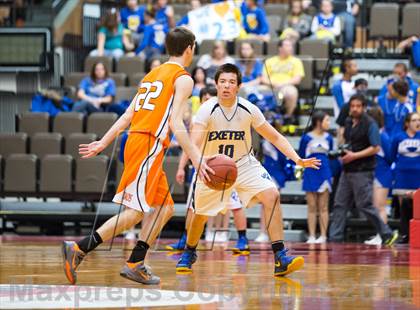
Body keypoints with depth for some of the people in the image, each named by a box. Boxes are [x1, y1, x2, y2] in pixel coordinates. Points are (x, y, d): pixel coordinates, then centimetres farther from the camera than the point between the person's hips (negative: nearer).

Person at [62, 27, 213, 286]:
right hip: (149, 145, -9)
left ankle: (136, 264, 7)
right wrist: (197, 159, -17)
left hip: (136, 140, 9)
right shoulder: (183, 79, -3)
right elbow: (175, 122, -14)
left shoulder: (153, 75, 22)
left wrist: (103, 143, 20)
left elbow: (127, 116, 18)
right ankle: (78, 249, -20)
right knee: (135, 211, -12)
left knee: (165, 208, 13)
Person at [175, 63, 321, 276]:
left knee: (271, 195, -22)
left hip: (243, 163, 1)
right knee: (200, 215, 10)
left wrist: (297, 159, -14)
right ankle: (189, 254, 43)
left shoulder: (248, 110, -13)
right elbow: (193, 144, -32)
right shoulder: (207, 110, -21)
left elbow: (274, 137, -3)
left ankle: (280, 258, -22)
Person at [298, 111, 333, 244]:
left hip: (324, 173, 2)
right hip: (310, 174, -2)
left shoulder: (328, 138, 4)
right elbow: (300, 156, 4)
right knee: (312, 207, 2)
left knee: (323, 207, 4)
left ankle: (323, 236, 6)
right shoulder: (306, 138, -3)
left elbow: (331, 155, 13)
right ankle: (312, 236, 5)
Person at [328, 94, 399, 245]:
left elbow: (375, 148, -16)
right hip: (347, 170, 8)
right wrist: (343, 153, 7)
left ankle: (387, 234, 4)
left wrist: (354, 155, -17)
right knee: (340, 204, 5)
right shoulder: (348, 122, 13)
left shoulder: (370, 124, -10)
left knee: (364, 205, -6)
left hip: (362, 171, -8)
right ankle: (335, 238, 6)